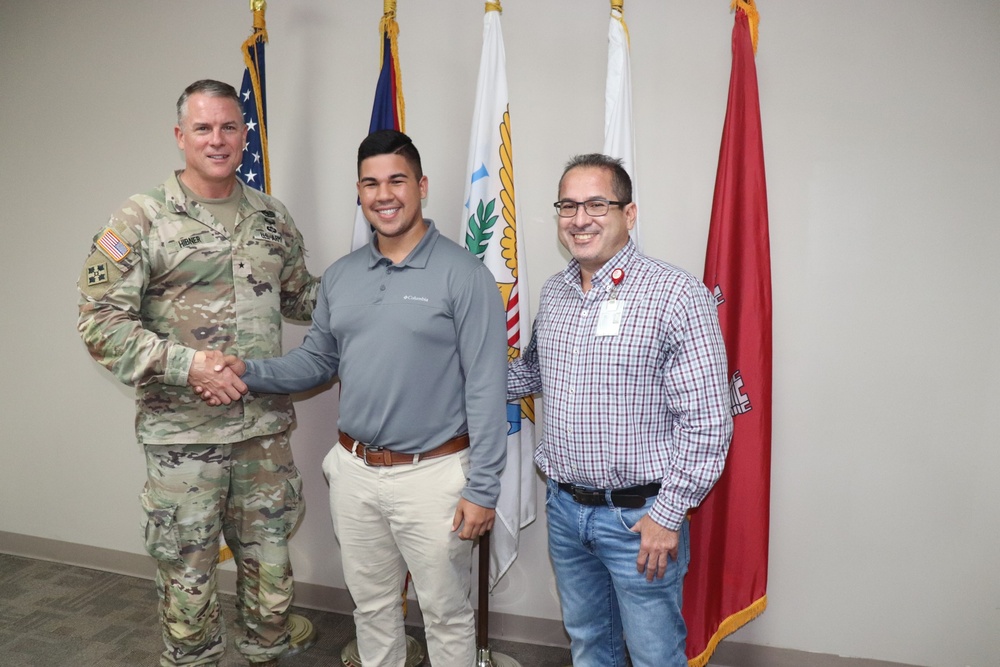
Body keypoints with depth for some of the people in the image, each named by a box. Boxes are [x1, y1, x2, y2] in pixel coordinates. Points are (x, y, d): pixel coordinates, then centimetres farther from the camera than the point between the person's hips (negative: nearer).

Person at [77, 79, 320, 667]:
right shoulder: (141, 221, -6)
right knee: (188, 575, 11)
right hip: (183, 433, -3)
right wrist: (188, 363, -19)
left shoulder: (273, 218, 8)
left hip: (266, 427, 4)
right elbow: (100, 320, -8)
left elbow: (298, 296, 19)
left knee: (270, 566, 16)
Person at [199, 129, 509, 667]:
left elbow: (486, 389, -15)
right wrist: (250, 372, -4)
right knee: (371, 604, 23)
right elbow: (316, 360, 13)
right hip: (353, 471, 5)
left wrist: (482, 488, -16)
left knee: (446, 613, 13)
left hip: (432, 474, -5)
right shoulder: (340, 276, 5)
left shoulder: (463, 274, -13)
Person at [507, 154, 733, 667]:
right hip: (563, 507, 6)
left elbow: (707, 422, -17)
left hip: (639, 516, -5)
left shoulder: (677, 295, -16)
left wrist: (667, 515, -16)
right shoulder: (553, 292, 5)